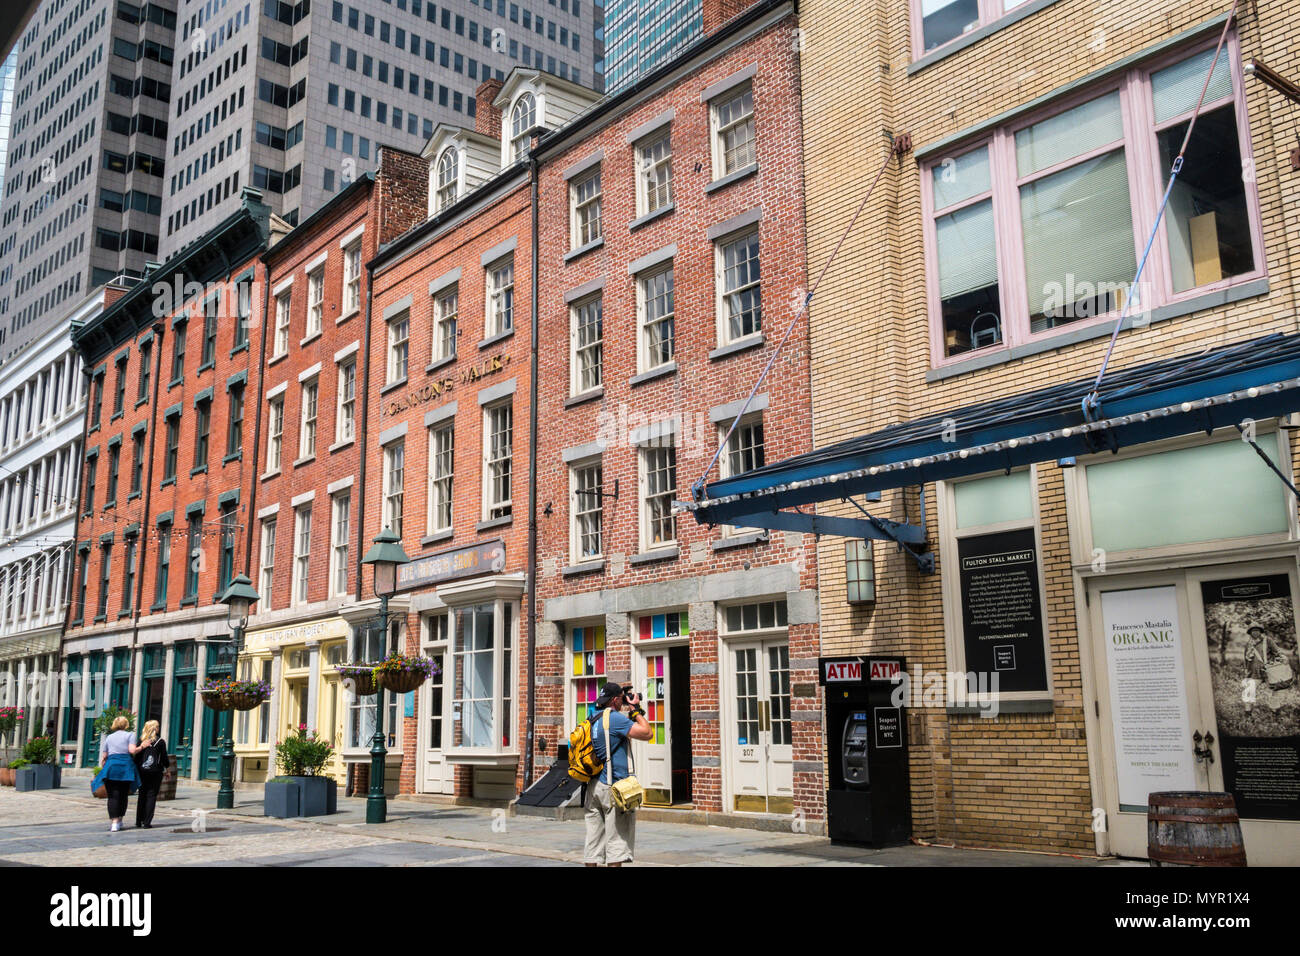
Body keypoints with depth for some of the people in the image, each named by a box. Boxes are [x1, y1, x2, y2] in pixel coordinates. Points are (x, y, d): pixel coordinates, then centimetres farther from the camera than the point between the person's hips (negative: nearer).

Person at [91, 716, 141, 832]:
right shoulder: (130, 735, 8)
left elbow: (104, 757, 15)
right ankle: (119, 820, 16)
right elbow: (132, 750, -8)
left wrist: (102, 769, 24)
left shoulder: (109, 737, 18)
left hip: (111, 765, 1)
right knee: (123, 795, 10)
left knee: (113, 795, -2)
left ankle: (113, 822, -12)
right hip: (126, 765, -1)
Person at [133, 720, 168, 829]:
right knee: (151, 796, 0)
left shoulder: (141, 741, 3)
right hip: (155, 771, -3)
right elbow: (164, 757, -1)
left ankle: (139, 821, 18)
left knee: (142, 795, 13)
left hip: (142, 771, 3)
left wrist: (137, 770, 13)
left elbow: (137, 756, 5)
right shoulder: (160, 742, -4)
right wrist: (167, 768, 14)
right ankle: (147, 822, -5)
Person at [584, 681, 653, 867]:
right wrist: (636, 709, -3)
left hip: (593, 786, 8)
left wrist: (629, 710, 20)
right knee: (616, 838, -2)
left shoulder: (594, 719, 13)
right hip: (612, 786, -8)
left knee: (594, 840, 9)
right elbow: (647, 733, -14)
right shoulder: (615, 718, -13)